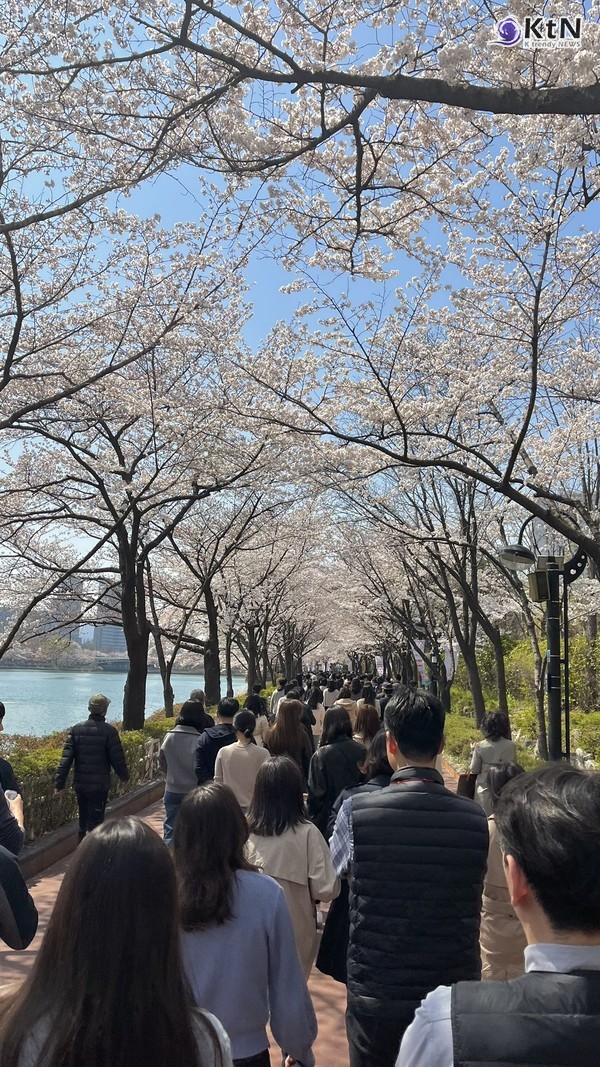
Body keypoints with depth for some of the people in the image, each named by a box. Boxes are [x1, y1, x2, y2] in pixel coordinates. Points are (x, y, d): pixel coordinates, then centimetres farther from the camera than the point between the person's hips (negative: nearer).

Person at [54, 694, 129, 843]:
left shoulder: (76, 729, 0)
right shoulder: (109, 731, -12)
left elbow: (66, 758, -4)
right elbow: (118, 759, -9)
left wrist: (59, 784, -2)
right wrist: (124, 776, 9)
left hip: (80, 784, 5)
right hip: (99, 786, -5)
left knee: (83, 822, 21)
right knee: (94, 824, 1)